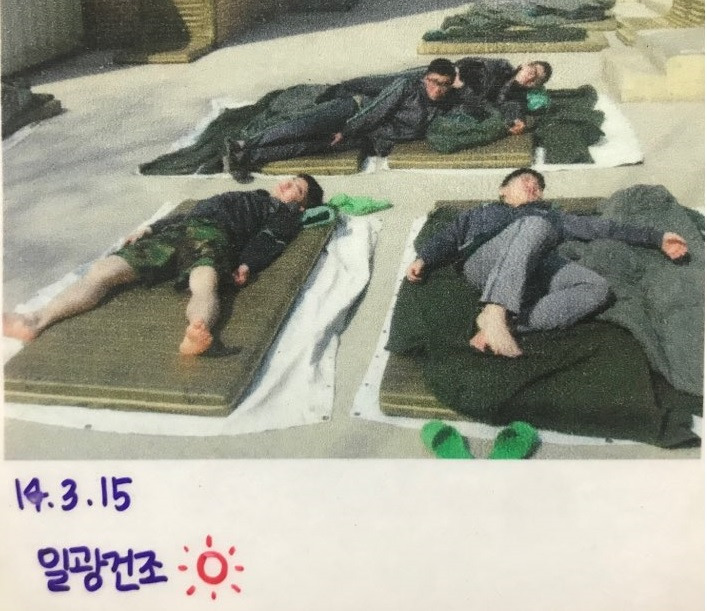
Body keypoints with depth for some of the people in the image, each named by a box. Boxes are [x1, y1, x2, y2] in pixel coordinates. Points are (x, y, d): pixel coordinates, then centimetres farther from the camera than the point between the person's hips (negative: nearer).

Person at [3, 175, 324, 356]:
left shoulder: (286, 215, 23)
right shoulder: (246, 198, 44)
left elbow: (268, 239, 1)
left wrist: (246, 264, -21)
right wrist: (150, 228, 24)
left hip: (214, 236, -6)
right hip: (174, 232, 6)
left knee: (205, 282, -43)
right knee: (102, 270, -16)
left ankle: (197, 333, -76)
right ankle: (35, 322, -33)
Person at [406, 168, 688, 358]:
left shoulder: (549, 215, 41)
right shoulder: (481, 213, 38)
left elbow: (599, 227, 32)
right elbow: (448, 236, 24)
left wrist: (657, 238, 22)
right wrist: (422, 259, 1)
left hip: (532, 270, 3)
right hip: (484, 262, -3)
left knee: (597, 287, -25)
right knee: (535, 224, -33)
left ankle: (505, 325, -41)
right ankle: (495, 314, -47)